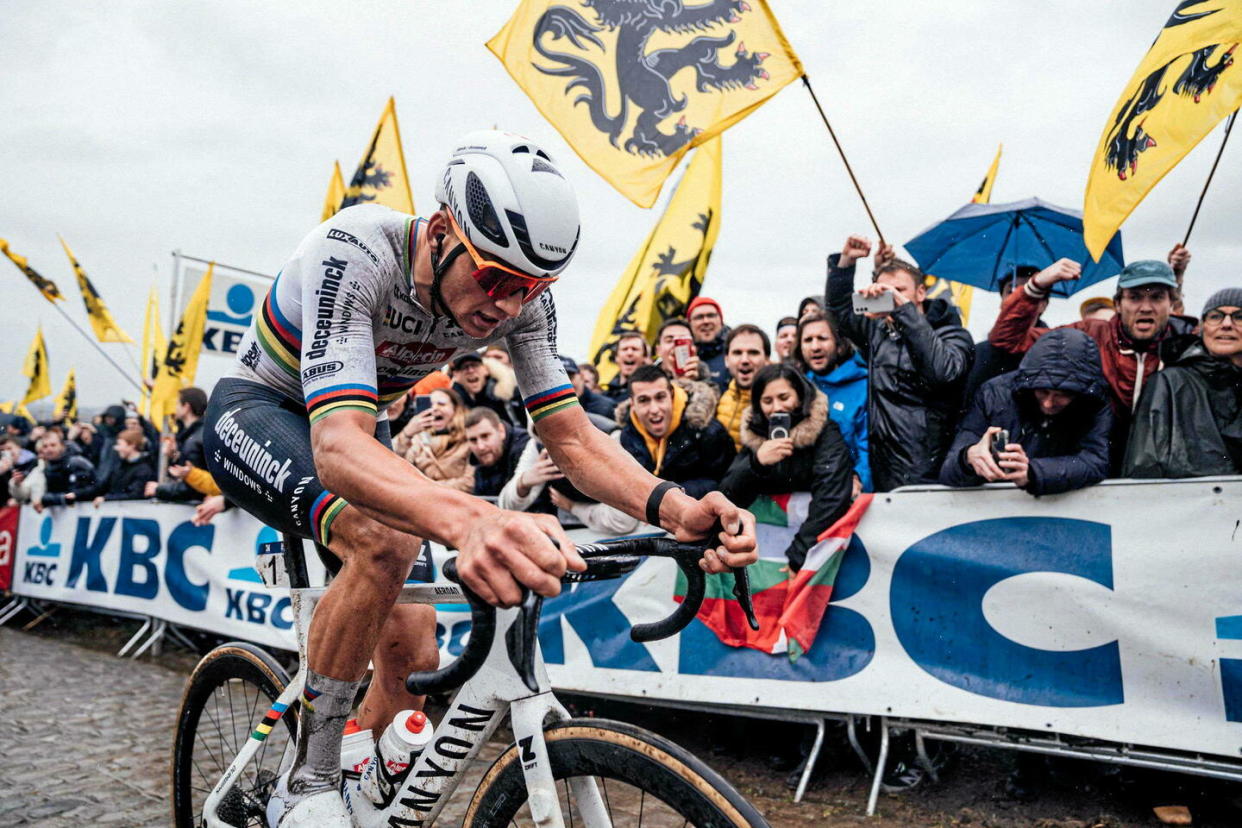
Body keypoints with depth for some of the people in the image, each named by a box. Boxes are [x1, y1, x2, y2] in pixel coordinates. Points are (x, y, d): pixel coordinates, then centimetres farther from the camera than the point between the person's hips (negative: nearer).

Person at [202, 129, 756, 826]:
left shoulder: (521, 296, -20)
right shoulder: (356, 254, -37)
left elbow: (572, 437, -20)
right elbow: (339, 446, -49)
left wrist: (673, 506, -41)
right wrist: (469, 519, -69)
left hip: (357, 421, 6)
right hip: (258, 412, -5)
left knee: (414, 662, -3)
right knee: (386, 537, -36)